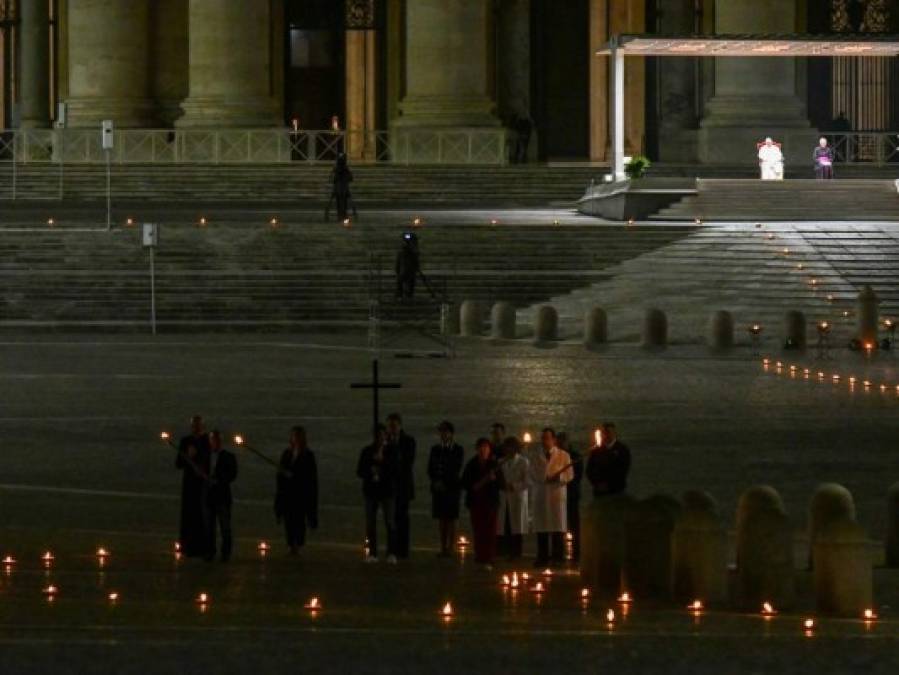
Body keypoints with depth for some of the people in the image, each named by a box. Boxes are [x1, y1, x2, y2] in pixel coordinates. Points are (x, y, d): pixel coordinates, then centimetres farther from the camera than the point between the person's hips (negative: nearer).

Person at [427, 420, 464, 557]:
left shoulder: (458, 450, 1)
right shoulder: (435, 449, 12)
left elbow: (456, 469, -5)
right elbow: (430, 469, 9)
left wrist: (444, 483, -11)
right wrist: (436, 482, -7)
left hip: (451, 488, -3)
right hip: (438, 489, 3)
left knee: (451, 520, -3)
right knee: (441, 520, 3)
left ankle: (449, 548, -2)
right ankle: (443, 549, 4)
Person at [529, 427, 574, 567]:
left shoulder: (563, 455, 5)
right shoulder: (535, 456, 10)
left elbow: (569, 475, 0)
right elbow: (534, 475, 2)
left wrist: (559, 477, -20)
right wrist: (547, 478, -14)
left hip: (557, 494, -1)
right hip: (540, 495, 2)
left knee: (558, 527, -3)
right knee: (541, 528, 0)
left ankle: (558, 556, 0)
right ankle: (542, 557, 4)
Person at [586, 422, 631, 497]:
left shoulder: (623, 449, 2)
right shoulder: (595, 451, 8)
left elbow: (624, 469, -3)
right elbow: (589, 471, 8)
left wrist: (608, 484, -9)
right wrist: (598, 484, -7)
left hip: (616, 491, -2)